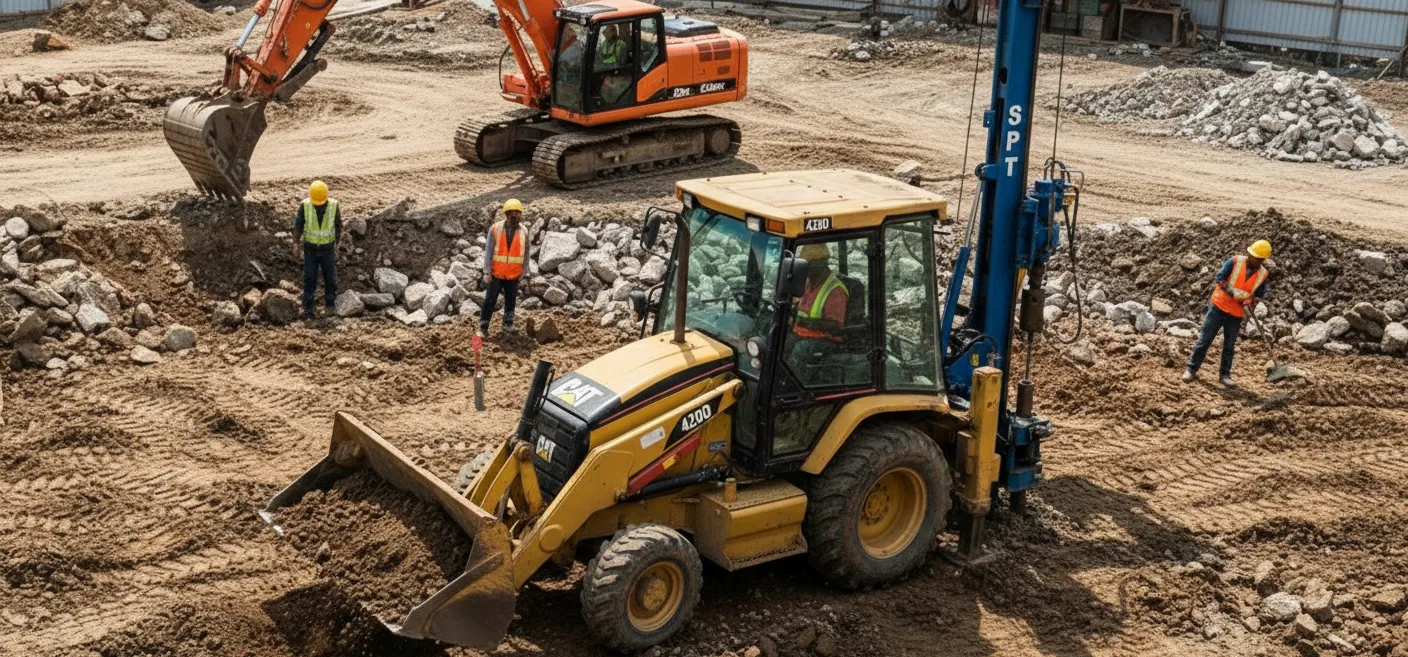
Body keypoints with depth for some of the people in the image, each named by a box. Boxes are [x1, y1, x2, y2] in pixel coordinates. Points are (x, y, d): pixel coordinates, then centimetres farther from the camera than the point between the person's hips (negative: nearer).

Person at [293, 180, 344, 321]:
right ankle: (307, 310, 12)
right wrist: (296, 246, -6)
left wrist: (337, 244, 5)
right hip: (310, 249, -1)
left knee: (330, 279, 10)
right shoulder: (305, 206, -18)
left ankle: (330, 305, 30)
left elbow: (338, 225, -1)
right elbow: (298, 226, -6)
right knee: (309, 280, 3)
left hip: (327, 249, 1)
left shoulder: (333, 205, -16)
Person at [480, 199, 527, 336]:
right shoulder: (495, 229, -9)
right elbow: (488, 251, -8)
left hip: (513, 274, 2)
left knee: (511, 300, 11)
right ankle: (483, 327, 7)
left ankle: (508, 324, 27)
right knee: (490, 300, 0)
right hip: (496, 273, -2)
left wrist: (523, 273, 4)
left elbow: (526, 253, 6)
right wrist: (487, 272, -11)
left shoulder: (523, 232, -1)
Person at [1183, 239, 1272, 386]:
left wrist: (1250, 304, -13)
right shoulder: (1235, 262, -12)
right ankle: (1192, 369, 8)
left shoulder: (1263, 274, -2)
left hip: (1236, 314, 3)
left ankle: (1225, 374, 21)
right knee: (1204, 340, 1)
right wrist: (1234, 292, -24)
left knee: (1229, 346, 10)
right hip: (1219, 307, -3)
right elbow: (1220, 279, -13)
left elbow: (1259, 295, 7)